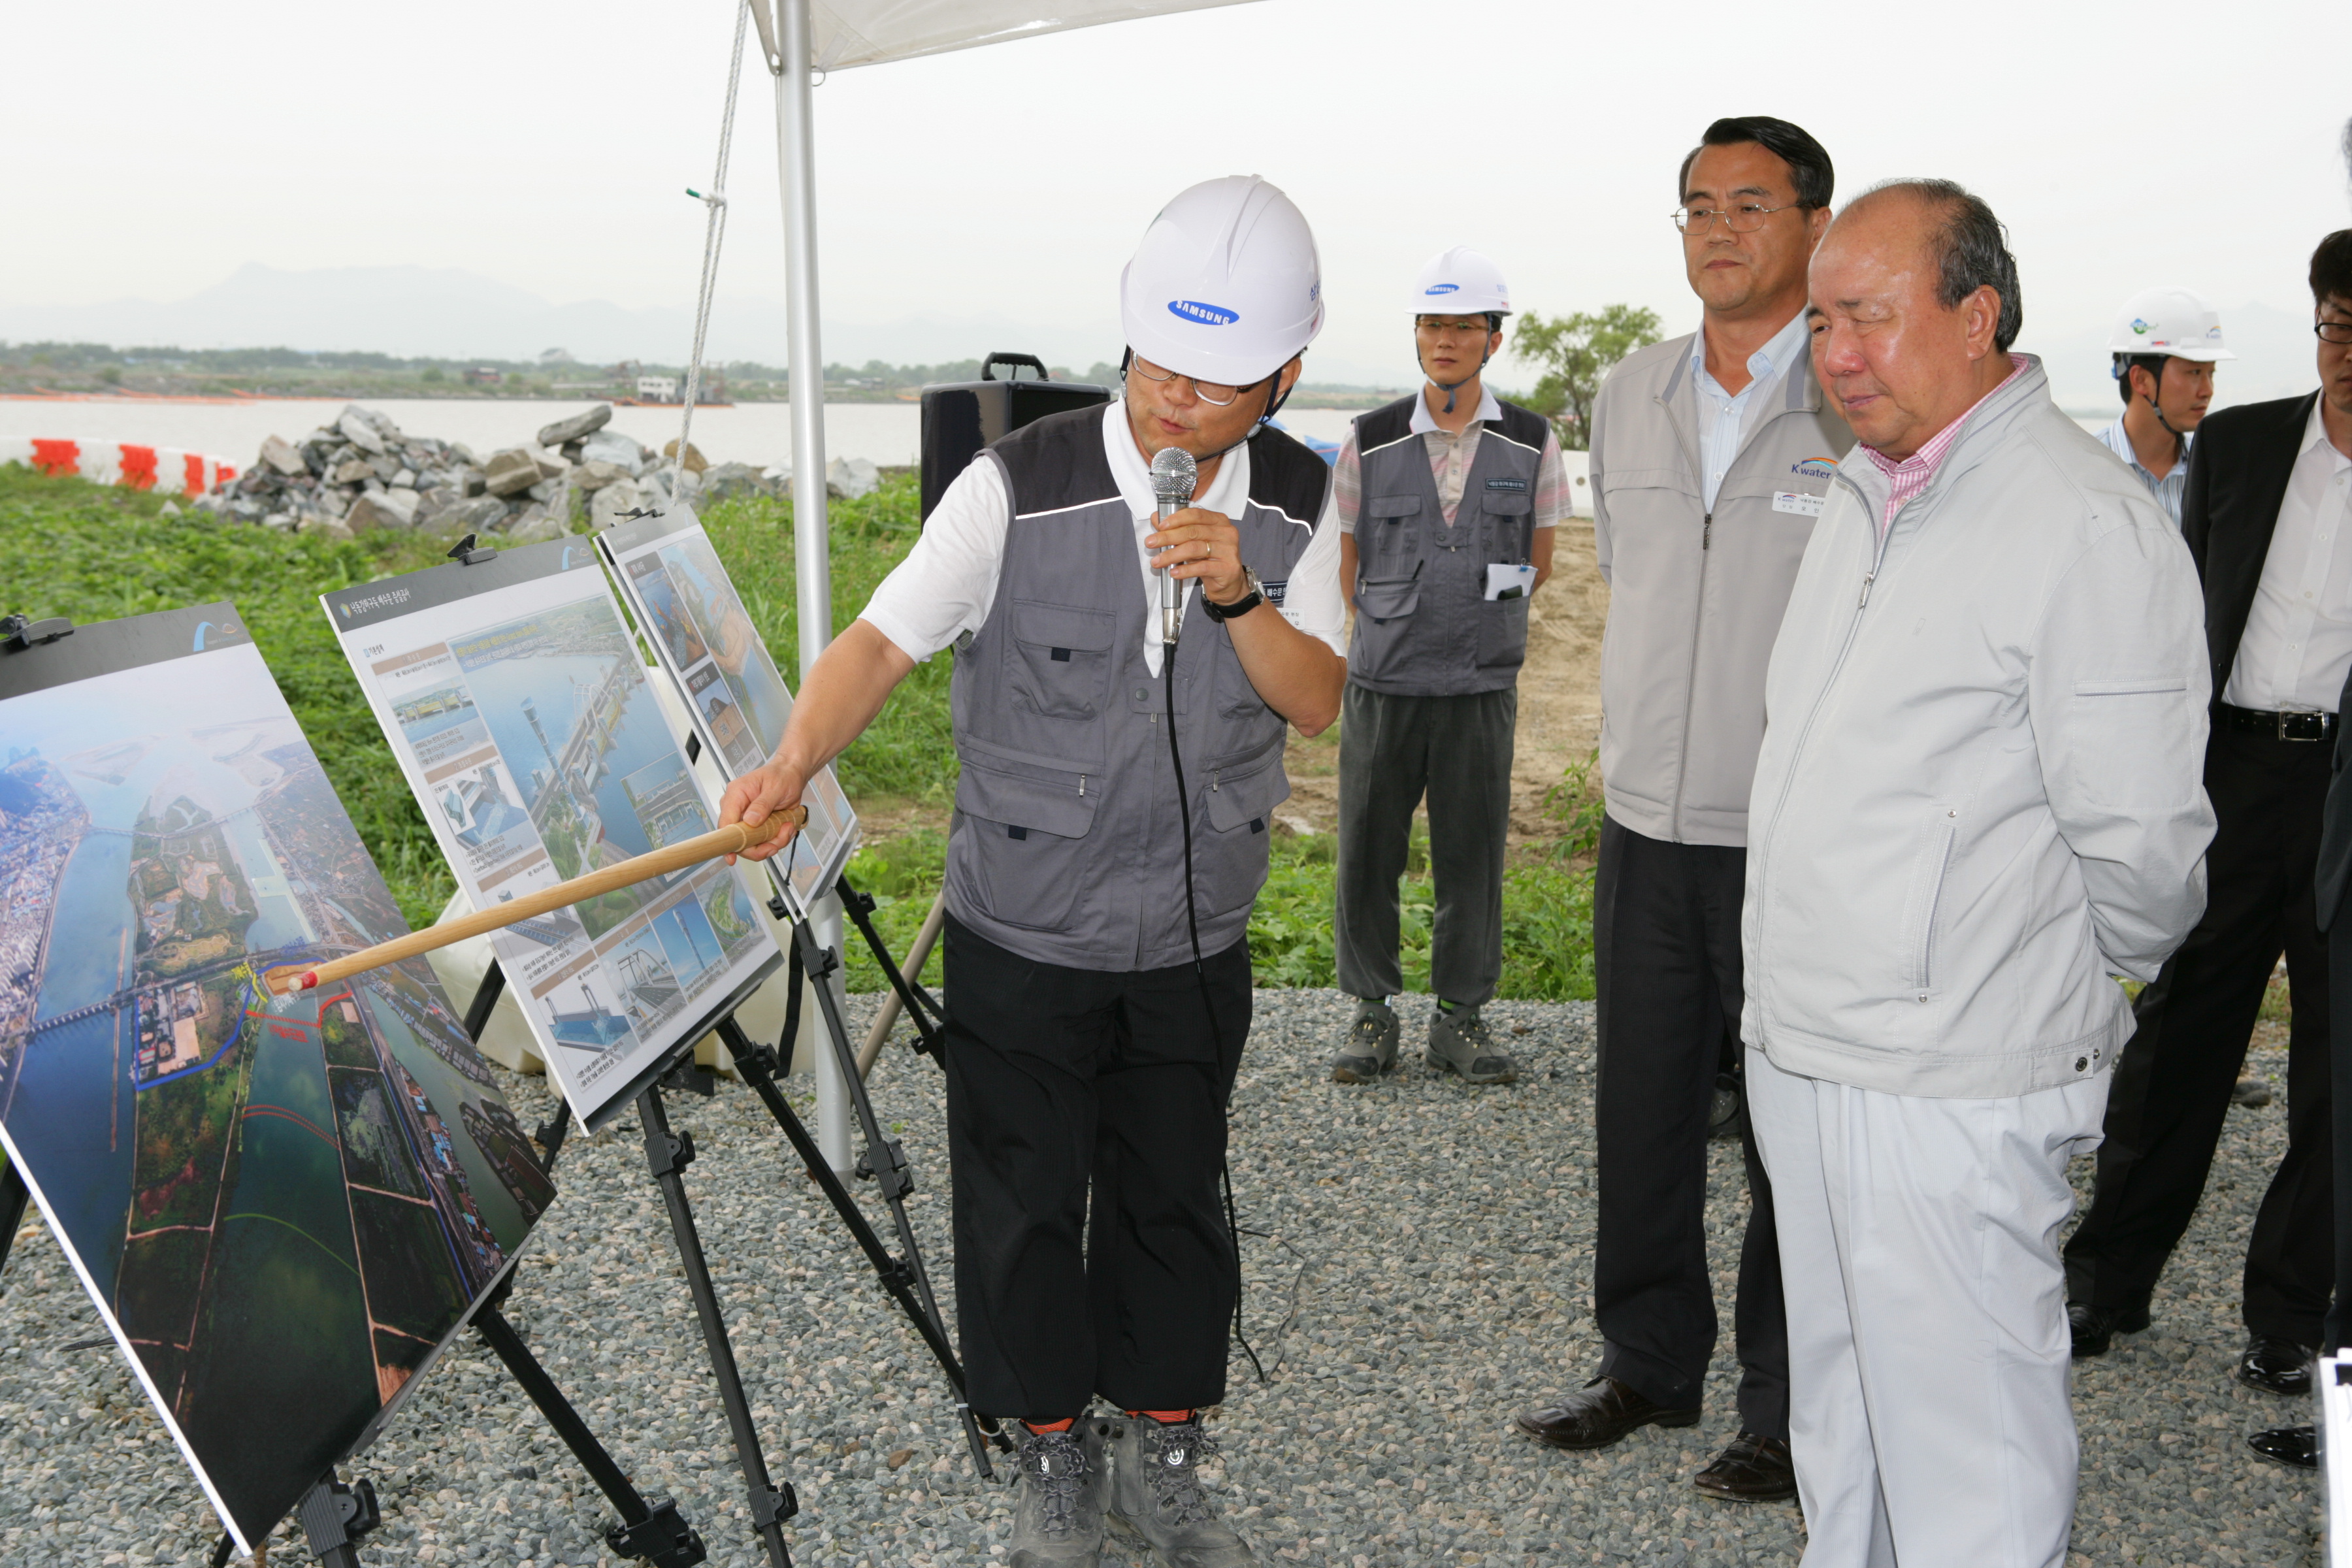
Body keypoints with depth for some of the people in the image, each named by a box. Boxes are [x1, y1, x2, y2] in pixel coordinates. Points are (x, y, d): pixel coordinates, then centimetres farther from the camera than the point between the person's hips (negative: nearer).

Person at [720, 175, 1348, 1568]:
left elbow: (1317, 701, -6)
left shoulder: (1301, 505, -4)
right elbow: (887, 637, -21)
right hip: (1025, 938, -3)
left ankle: (1160, 1453, 35)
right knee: (1024, 1205, 9)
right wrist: (797, 760, -38)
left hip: (1196, 941, 3)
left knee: (1173, 1201, 16)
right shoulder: (1024, 488, -17)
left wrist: (1238, 597, -24)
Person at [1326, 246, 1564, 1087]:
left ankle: (1459, 1017, 20)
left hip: (1482, 691, 0)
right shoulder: (1369, 443, 0)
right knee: (1368, 853, 5)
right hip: (1381, 686, 0)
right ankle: (1372, 1012, 20)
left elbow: (1536, 563, 12)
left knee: (1472, 857, 6)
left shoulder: (1532, 443, 1)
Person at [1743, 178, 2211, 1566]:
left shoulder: (2087, 524, -17)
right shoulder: (1866, 494, 12)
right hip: (1801, 1059, 9)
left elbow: (2142, 840, -15)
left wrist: (2087, 986, 3)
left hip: (1954, 1090, -8)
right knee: (1839, 1422, 22)